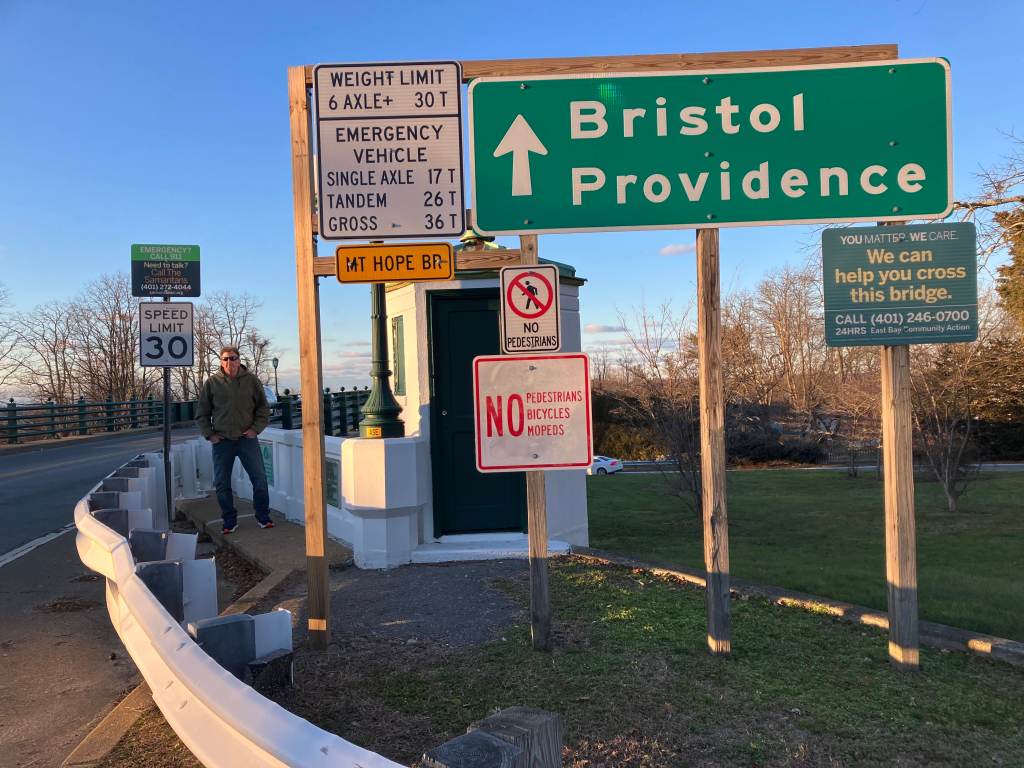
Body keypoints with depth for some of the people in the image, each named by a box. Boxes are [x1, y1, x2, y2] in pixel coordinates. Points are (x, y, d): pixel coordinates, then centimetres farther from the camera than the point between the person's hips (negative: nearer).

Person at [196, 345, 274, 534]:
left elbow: (263, 409, 8)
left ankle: (263, 517, 15)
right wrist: (209, 434, 0)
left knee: (259, 478, 0)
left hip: (247, 438, 0)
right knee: (222, 484, 6)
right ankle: (230, 522, 19)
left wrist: (256, 428, -3)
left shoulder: (251, 381, 1)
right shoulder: (212, 382, 1)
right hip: (222, 440, 1)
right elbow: (202, 413, 9)